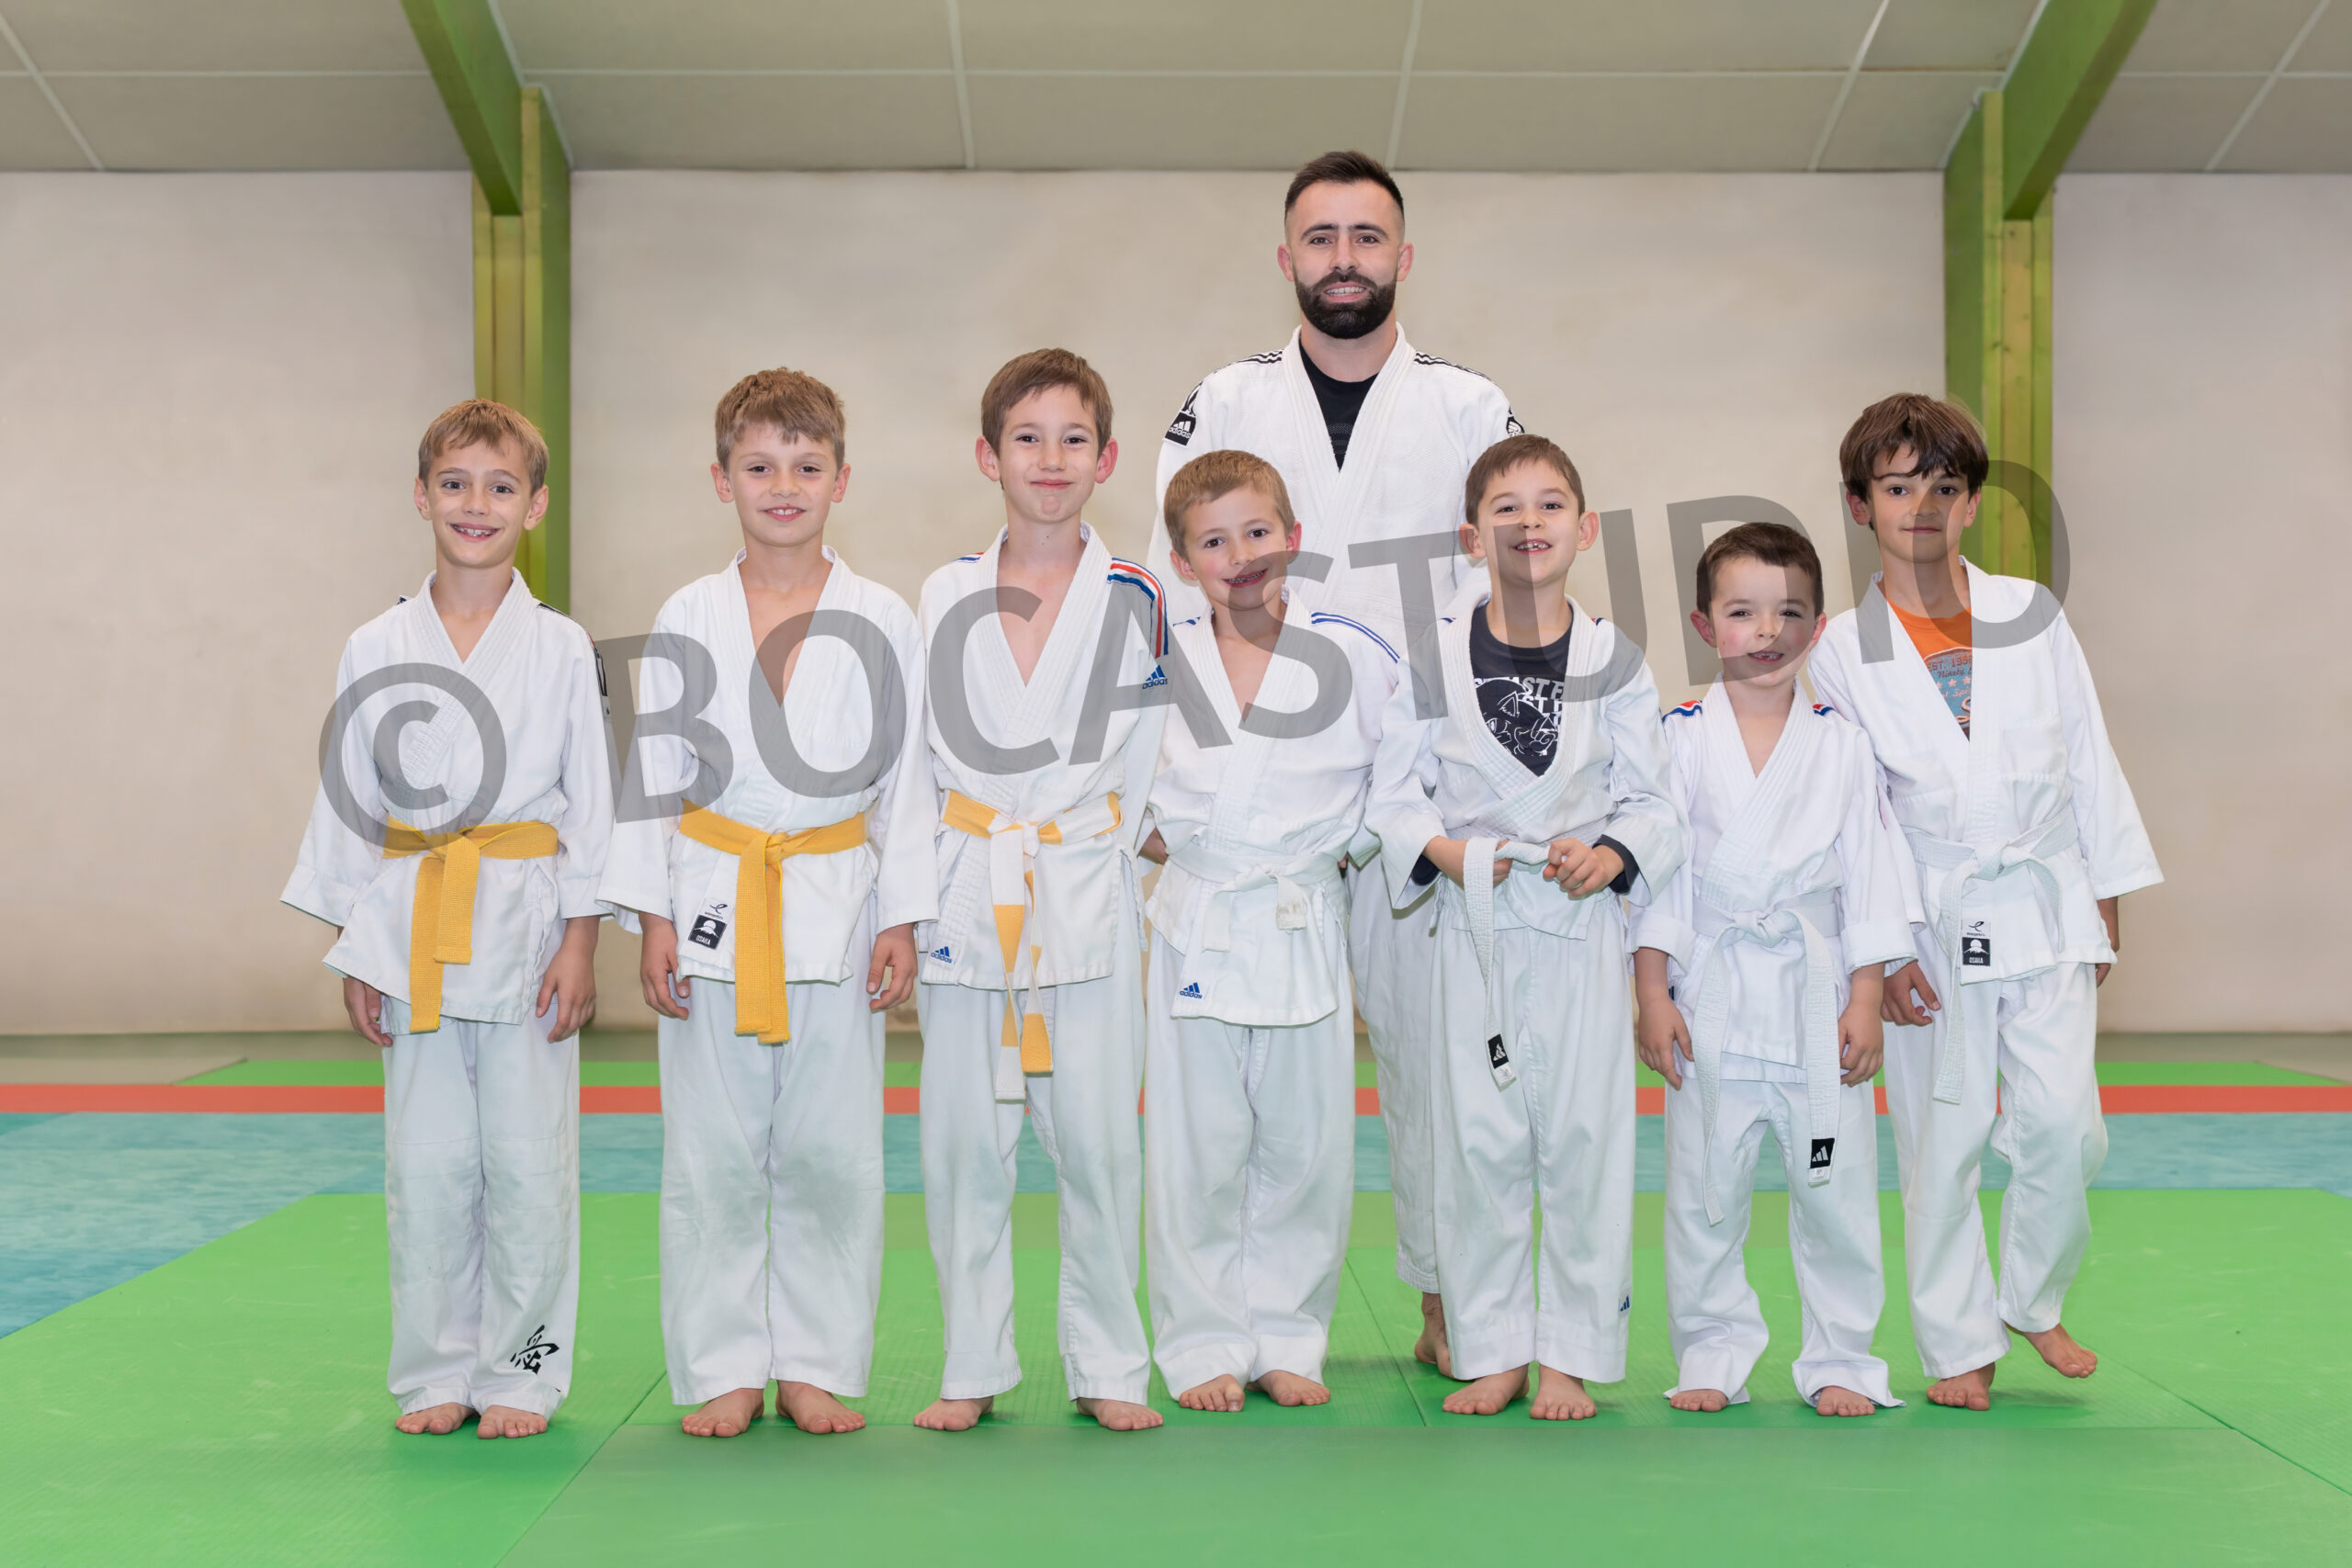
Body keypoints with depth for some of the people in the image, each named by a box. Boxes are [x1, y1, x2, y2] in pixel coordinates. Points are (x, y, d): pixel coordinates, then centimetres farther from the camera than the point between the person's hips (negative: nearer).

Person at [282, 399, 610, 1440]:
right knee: (426, 1166, 6)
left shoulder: (562, 649, 0)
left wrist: (580, 945, -4)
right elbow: (346, 804, 8)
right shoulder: (374, 651, 5)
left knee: (527, 1161, 2)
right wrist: (353, 952, 5)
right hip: (410, 931, 2)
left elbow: (590, 804, 1)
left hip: (527, 924, -2)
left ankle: (522, 1373, 16)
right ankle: (438, 1373, 21)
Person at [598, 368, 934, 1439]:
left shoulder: (882, 622, 2)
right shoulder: (684, 620, 3)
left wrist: (901, 924, 0)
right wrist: (652, 919, -1)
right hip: (711, 909, 0)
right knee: (714, 1156, 4)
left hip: (838, 909, 0)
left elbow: (905, 779, 4)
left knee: (830, 1152, 4)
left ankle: (817, 1368, 18)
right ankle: (722, 1370, 17)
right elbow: (652, 773, 4)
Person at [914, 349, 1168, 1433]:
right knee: (963, 1141, 5)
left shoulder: (1135, 599, 2)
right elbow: (914, 749, 10)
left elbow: (1147, 751, 6)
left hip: (1088, 897, -1)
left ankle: (1108, 1367, 14)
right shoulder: (944, 599, 6)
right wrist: (921, 881, 4)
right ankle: (973, 1368, 17)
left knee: (1097, 1137, 0)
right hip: (965, 892, 1)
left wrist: (1098, 849, 1)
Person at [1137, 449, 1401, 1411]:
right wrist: (1162, 840, 0)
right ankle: (1202, 1342, 17)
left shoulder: (1356, 656, -2)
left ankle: (1285, 1338, 22)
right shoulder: (1156, 663, 0)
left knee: (1307, 1147, 8)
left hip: (1309, 929, 0)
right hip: (1198, 927, 0)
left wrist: (1341, 849, 0)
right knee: (1196, 1150, 4)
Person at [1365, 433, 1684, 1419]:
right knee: (1478, 1140, 5)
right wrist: (1442, 849, -13)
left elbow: (1654, 800, 5)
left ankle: (1572, 1355, 15)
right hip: (1474, 924, 0)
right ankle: (1492, 1350, 18)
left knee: (1584, 1136, 3)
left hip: (1582, 923, 0)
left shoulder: (1614, 662, 2)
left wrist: (1612, 853, -13)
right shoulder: (1435, 657, 1)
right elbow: (1391, 792, 4)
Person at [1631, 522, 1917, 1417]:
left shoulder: (1842, 745, 3)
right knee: (1704, 1188, 7)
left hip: (1819, 996, 1)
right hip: (1711, 998, -1)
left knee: (1836, 1188, 6)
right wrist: (1651, 995, -5)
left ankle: (1839, 1361, 21)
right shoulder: (1679, 740, -1)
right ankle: (1711, 1358, 22)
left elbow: (1870, 872, 4)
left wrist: (1866, 999, -1)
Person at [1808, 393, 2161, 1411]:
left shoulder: (2032, 617, 4)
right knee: (1941, 1139, 4)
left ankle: (2032, 1302, 22)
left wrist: (2104, 898, 8)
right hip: (1931, 924, -1)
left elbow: (2087, 757, 9)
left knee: (2063, 1124, -4)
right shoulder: (1845, 653, -2)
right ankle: (1958, 1346, 19)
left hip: (2045, 907, 2)